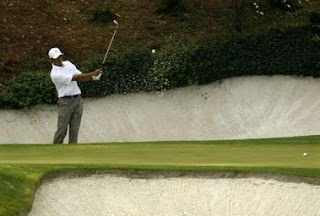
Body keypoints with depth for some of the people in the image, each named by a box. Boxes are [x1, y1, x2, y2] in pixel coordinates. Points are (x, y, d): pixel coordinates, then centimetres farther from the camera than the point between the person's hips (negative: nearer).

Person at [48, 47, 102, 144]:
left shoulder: (68, 64, 11)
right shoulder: (55, 74, -13)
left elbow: (81, 76, 10)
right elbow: (75, 78, -17)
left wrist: (93, 77, -11)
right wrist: (93, 73, -19)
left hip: (77, 100, 6)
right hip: (65, 102, -5)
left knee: (74, 130, 2)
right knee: (62, 130, -5)